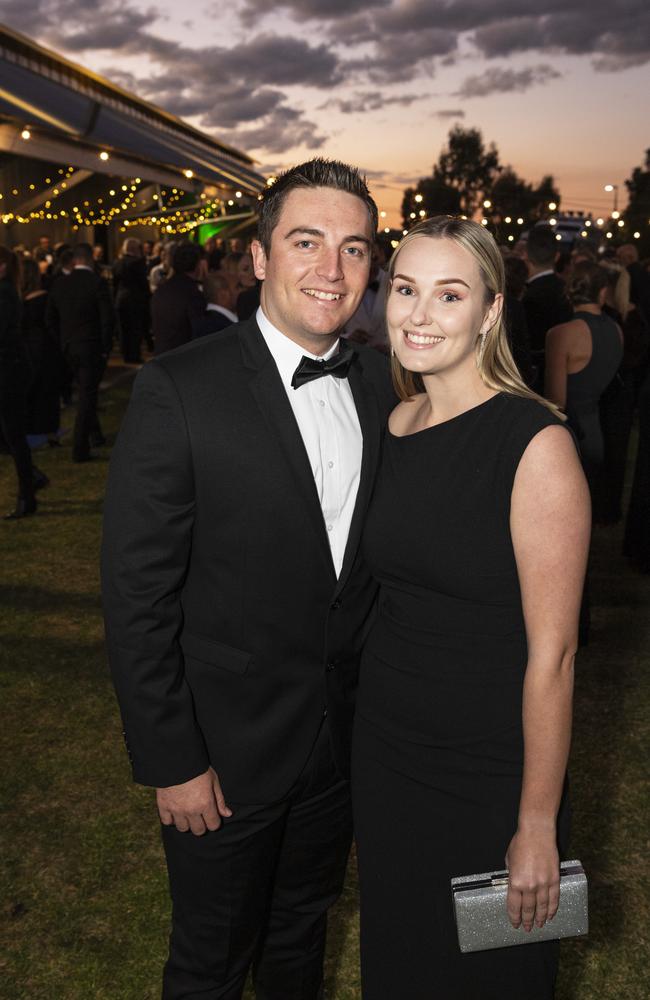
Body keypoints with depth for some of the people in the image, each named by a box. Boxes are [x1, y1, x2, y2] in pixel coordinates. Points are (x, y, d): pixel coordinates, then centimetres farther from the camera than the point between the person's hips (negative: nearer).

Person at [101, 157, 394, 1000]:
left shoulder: (380, 384, 0)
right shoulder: (179, 391, -19)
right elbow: (136, 598, -17)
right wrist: (171, 762, -15)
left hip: (345, 734, 5)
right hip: (227, 748, -5)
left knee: (303, 931, 27)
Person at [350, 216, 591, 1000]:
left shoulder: (534, 444, -19)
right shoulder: (395, 424, 0)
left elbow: (551, 653, -18)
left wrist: (537, 827, -14)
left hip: (489, 775, -5)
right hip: (384, 750, 5)